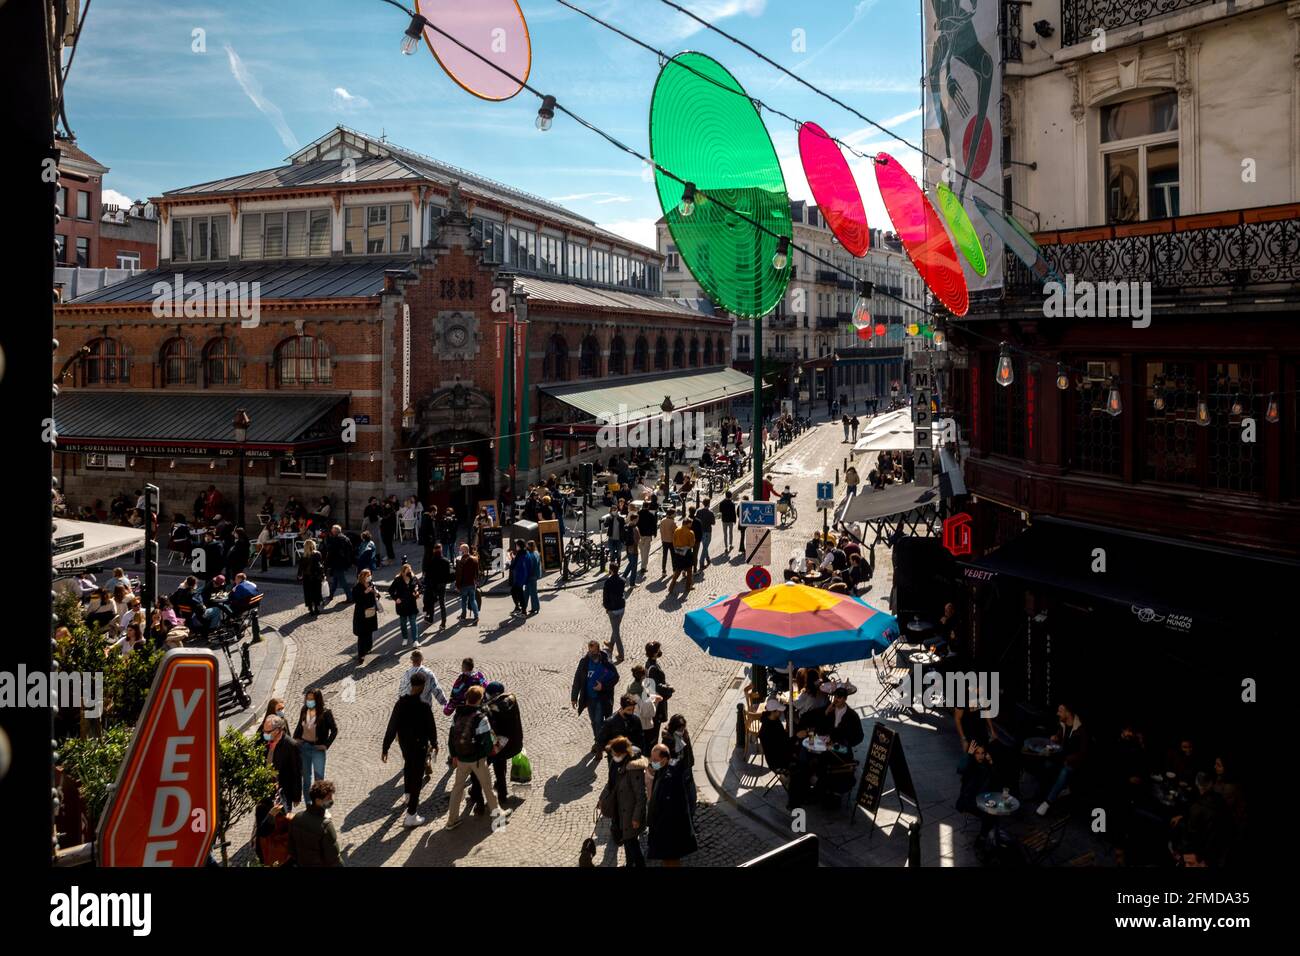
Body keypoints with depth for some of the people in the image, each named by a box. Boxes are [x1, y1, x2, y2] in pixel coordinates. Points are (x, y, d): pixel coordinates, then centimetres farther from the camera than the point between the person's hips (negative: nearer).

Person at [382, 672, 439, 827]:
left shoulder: (400, 703, -12)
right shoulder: (424, 706, -25)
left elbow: (392, 727, -9)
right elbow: (431, 727, -14)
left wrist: (385, 748, -2)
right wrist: (434, 744, 5)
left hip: (404, 744, 6)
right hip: (419, 746, -6)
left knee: (408, 766, 32)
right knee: (417, 778, 4)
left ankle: (409, 796, 56)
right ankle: (411, 815, 5)